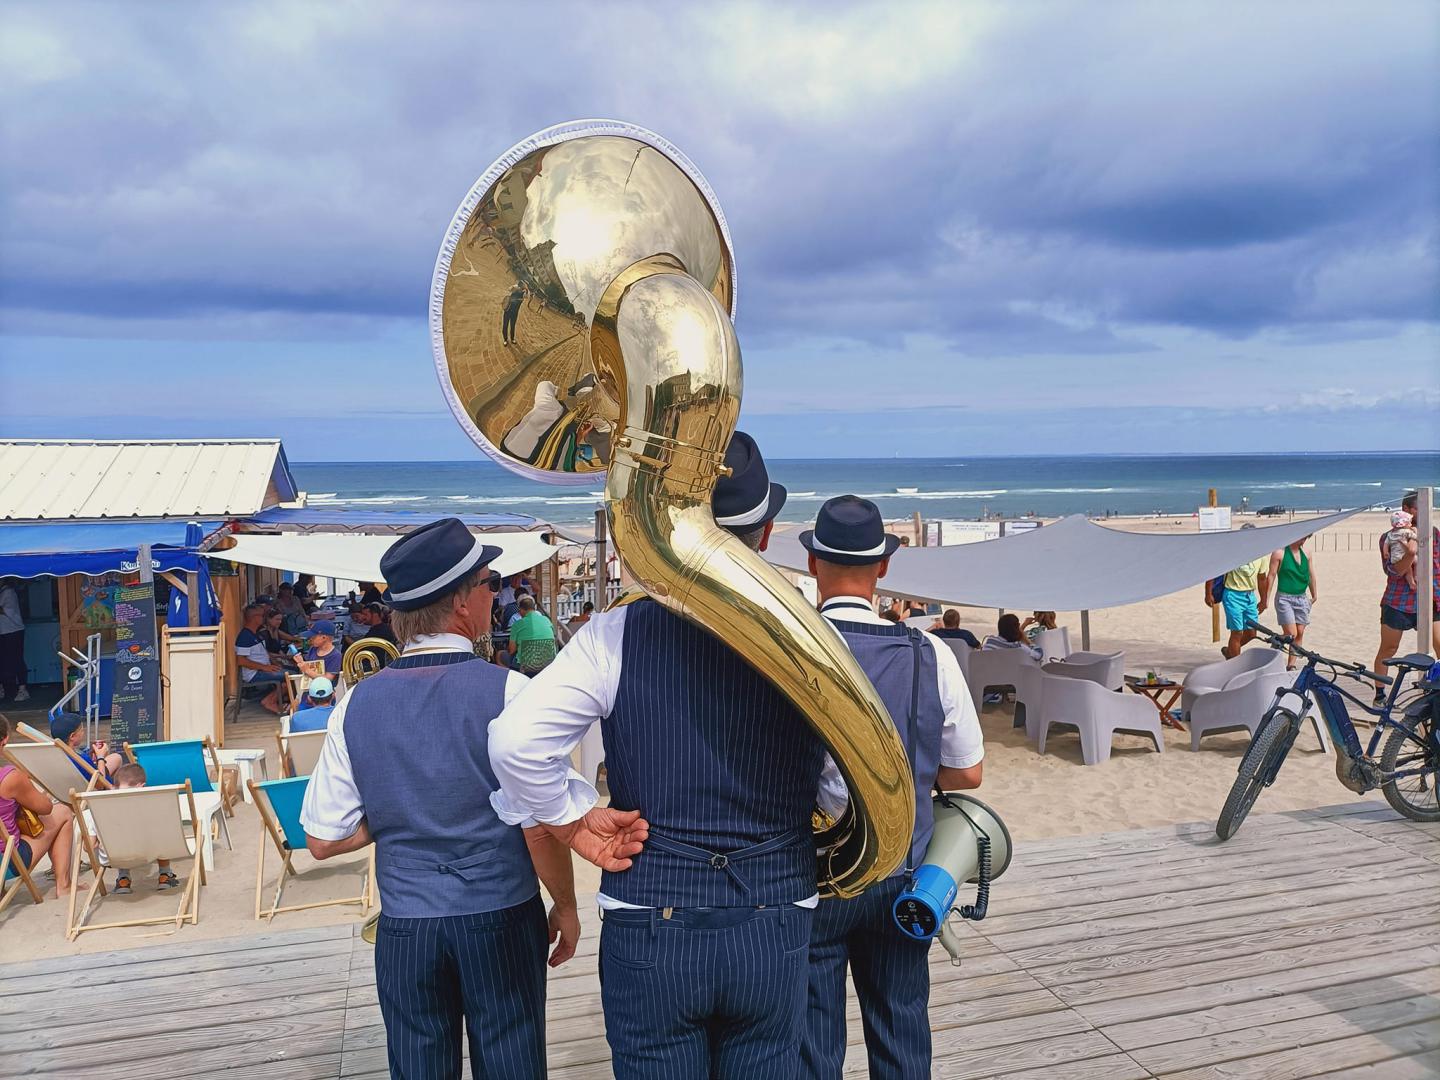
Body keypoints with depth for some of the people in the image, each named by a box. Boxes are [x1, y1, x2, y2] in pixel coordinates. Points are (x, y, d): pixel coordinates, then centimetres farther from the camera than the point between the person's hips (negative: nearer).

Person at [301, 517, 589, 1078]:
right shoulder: (509, 692, -15)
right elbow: (542, 828, -14)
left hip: (405, 928, 3)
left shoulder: (357, 704, -4)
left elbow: (323, 839, 0)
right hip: (502, 920, -3)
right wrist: (566, 909, 1)